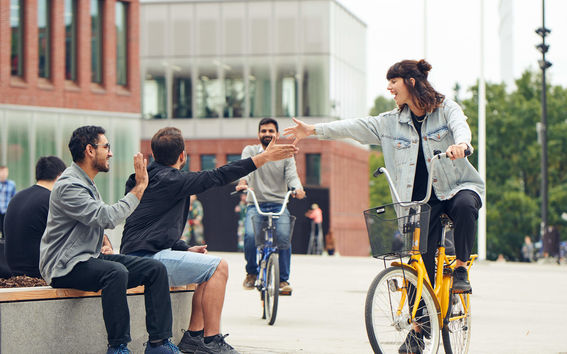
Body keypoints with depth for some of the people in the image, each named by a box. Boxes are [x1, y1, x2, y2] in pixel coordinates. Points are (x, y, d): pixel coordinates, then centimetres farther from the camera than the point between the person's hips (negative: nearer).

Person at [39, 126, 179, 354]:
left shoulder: (87, 184, 18)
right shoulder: (68, 186, -16)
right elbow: (107, 217, -26)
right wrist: (139, 188, -18)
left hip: (91, 258, 10)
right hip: (65, 266, -10)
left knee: (156, 269, -5)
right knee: (116, 271, -38)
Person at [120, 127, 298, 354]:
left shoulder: (155, 178, 20)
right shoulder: (168, 179, -12)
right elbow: (216, 177, -14)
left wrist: (186, 250, 13)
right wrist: (264, 157, -11)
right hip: (146, 259, -10)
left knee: (212, 267, 17)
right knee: (218, 267, -13)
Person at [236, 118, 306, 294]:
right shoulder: (250, 151, 10)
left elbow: (292, 176, -3)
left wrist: (297, 188, -28)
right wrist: (242, 182, -34)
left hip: (279, 205, 0)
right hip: (255, 205, 0)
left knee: (284, 236, -27)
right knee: (250, 235, -28)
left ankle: (283, 279, -9)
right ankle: (251, 272, -1)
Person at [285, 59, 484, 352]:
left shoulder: (446, 108, -1)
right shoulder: (392, 122, 11)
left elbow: (460, 127, -21)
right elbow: (355, 127, 9)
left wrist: (460, 144, -45)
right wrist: (313, 130, 4)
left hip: (457, 187, -3)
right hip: (421, 201, 3)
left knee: (465, 206, -39)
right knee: (421, 261, -6)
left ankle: (461, 267, -20)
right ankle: (419, 325, 5)